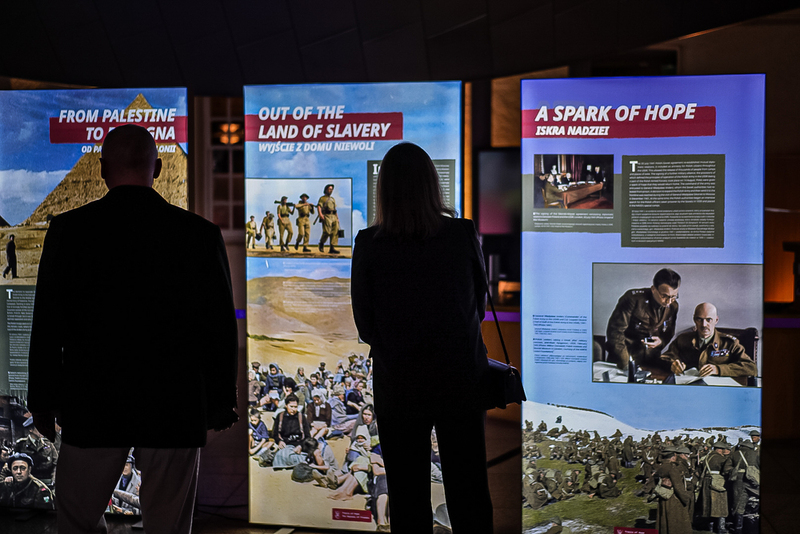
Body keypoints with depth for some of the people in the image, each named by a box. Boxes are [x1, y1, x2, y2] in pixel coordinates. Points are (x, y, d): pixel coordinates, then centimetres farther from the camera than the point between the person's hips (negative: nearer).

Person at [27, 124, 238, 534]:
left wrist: (43, 402, 9)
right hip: (175, 409, 1)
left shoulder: (69, 229, -6)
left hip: (92, 408, 0)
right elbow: (222, 330, -2)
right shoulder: (200, 234, -6)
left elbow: (47, 327, -2)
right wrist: (221, 402, 9)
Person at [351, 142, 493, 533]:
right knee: (468, 493, 13)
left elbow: (365, 324, -3)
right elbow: (480, 299, 6)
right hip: (461, 378, 1)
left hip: (398, 383, -1)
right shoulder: (463, 234, -8)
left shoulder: (368, 245, -11)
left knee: (408, 499, 11)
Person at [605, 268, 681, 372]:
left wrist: (661, 341, -8)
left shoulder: (673, 306, 2)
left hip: (652, 361, 4)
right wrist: (625, 365, -21)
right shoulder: (633, 298, -15)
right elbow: (615, 331, -16)